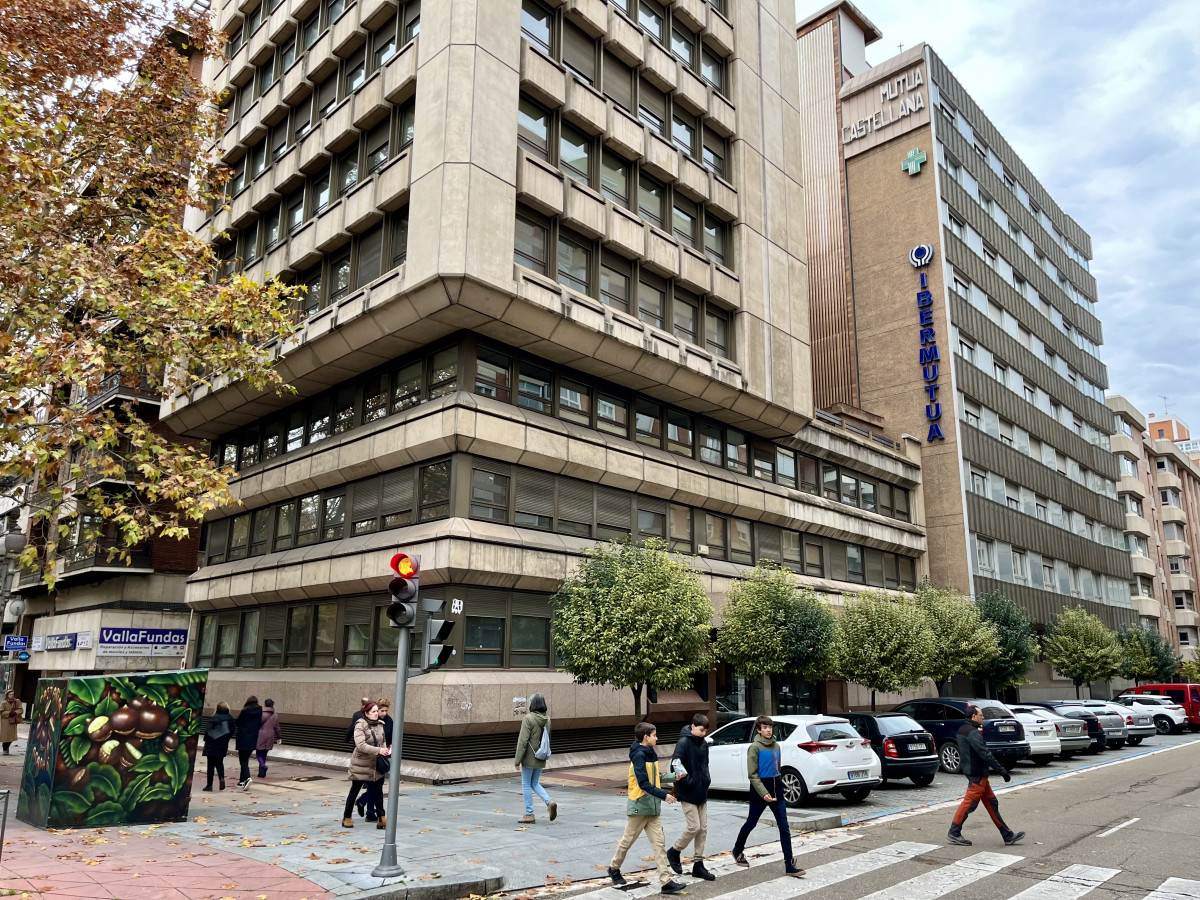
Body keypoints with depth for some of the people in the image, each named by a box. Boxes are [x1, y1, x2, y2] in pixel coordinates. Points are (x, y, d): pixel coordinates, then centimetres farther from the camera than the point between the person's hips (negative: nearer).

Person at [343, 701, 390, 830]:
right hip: (360, 765, -5)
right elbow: (360, 745, -26)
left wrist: (386, 751, -6)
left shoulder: (380, 725, 4)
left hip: (375, 765, 5)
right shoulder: (360, 725, -15)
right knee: (354, 791, 10)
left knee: (377, 792, 4)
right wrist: (378, 750, -33)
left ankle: (381, 819, 8)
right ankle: (347, 818, 25)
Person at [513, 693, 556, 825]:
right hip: (541, 759, 7)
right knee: (535, 783, 19)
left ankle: (529, 815, 10)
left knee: (526, 785, 6)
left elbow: (523, 741, -17)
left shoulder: (529, 718, -16)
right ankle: (549, 802, -2)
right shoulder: (547, 719, 6)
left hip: (529, 758, -7)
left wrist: (517, 760, -12)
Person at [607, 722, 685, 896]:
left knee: (659, 843, 2)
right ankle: (614, 868, 31)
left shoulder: (650, 754, 9)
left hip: (652, 808, 8)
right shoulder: (639, 755, -18)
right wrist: (664, 795, -25)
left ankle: (667, 881, 0)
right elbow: (643, 783, -24)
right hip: (639, 806, -8)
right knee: (627, 840, 9)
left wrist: (675, 776, 2)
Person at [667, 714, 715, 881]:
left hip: (702, 792, 7)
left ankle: (698, 865, 17)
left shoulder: (704, 744, 8)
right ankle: (674, 852, 15)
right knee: (693, 826, -8)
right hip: (688, 793, -7)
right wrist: (688, 781, -27)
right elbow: (676, 763, -27)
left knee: (703, 829, 8)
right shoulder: (684, 742, -16)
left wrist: (707, 779, 4)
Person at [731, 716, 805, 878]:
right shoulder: (755, 747, -11)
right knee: (751, 823, 10)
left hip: (776, 790, 5)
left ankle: (789, 864, -3)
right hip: (759, 791, -5)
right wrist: (763, 793, -22)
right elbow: (752, 774, -14)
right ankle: (738, 850, 34)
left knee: (784, 827, -3)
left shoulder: (776, 746, 8)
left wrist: (777, 788, 14)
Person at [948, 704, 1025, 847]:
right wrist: (1002, 771, -18)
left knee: (991, 803, 12)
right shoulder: (972, 732, -19)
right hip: (977, 774, -10)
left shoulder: (963, 730, 13)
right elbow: (985, 754, -22)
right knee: (970, 803, -5)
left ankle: (1008, 835, 17)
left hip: (975, 772, 10)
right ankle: (953, 833, 1)